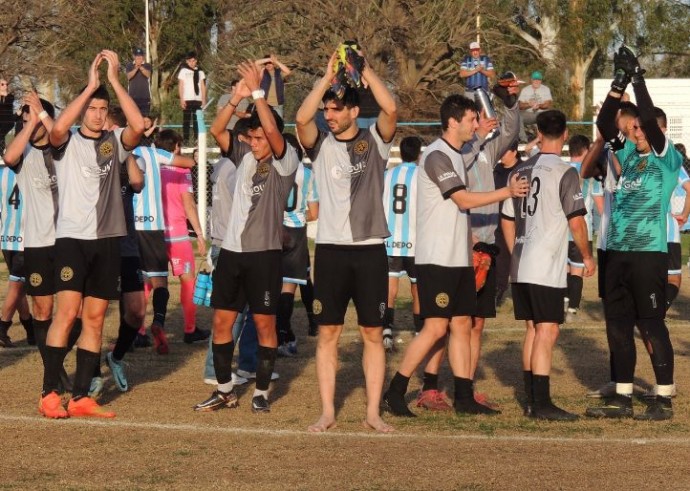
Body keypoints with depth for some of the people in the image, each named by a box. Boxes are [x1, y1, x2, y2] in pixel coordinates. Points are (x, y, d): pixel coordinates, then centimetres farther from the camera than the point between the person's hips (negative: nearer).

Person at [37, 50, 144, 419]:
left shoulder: (114, 142, 9)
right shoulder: (67, 143, 1)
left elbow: (138, 126, -11)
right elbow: (57, 129, -23)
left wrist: (114, 80, -12)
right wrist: (90, 85, -19)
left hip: (107, 238, 4)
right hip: (72, 236, -4)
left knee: (95, 318, 4)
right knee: (68, 311, -14)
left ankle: (80, 397, 7)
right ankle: (48, 394, -11)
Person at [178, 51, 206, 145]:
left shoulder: (200, 71, 11)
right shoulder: (184, 71, 3)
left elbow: (203, 86, 12)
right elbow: (180, 86, 1)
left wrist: (204, 100, 7)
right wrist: (181, 99, -6)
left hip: (198, 99, 2)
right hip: (187, 99, -2)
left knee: (197, 120, 2)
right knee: (186, 120, -2)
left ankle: (197, 139, 7)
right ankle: (185, 139, -1)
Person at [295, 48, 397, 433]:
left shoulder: (375, 142, 4)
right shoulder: (321, 146, 5)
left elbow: (391, 109, -14)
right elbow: (301, 119, -15)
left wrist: (364, 69, -14)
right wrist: (328, 77, -14)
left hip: (370, 250, -1)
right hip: (331, 249, 1)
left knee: (373, 333, 3)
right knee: (328, 333, 2)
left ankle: (374, 412, 8)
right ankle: (328, 412, 6)